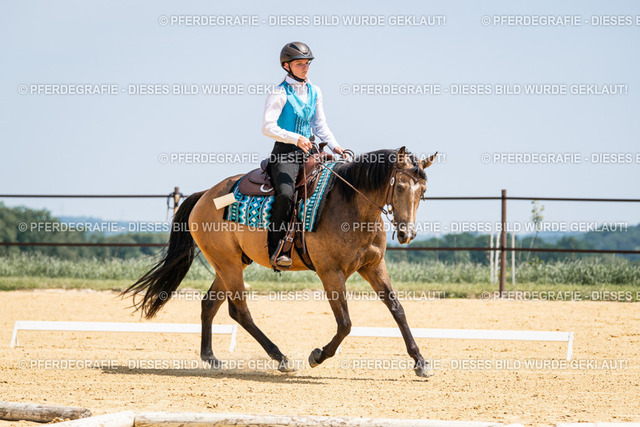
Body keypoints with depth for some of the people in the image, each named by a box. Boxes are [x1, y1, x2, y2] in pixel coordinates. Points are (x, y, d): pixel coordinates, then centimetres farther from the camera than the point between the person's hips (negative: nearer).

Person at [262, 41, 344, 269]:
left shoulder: (314, 92, 14)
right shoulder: (280, 94, -5)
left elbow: (320, 125, 19)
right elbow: (268, 126, -14)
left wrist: (335, 146, 3)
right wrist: (295, 138, -26)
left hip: (308, 150, 7)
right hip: (285, 151, -7)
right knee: (285, 193, -31)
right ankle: (275, 250, -25)